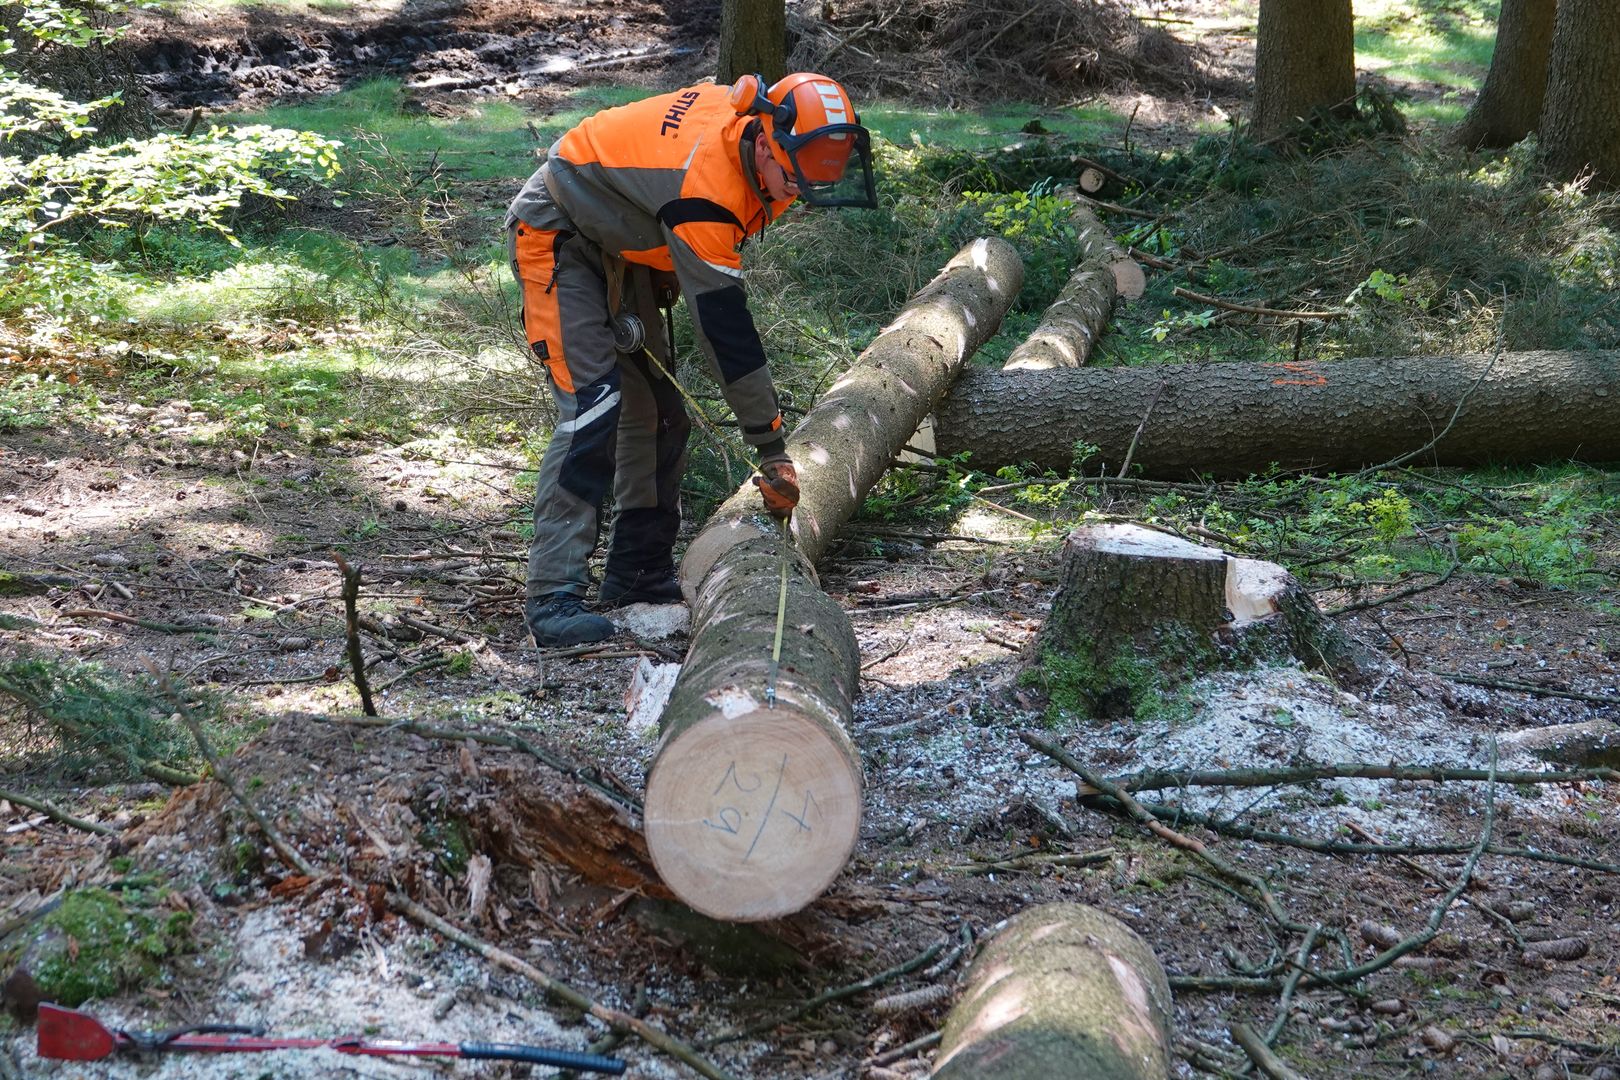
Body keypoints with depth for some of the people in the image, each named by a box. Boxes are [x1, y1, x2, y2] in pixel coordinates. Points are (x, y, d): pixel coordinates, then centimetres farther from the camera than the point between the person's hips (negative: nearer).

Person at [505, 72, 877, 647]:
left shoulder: (745, 113, -13)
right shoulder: (703, 189, -38)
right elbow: (724, 329, -36)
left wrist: (664, 278, 6)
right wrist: (772, 450, -32)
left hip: (619, 243, 10)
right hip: (557, 237, -9)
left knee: (657, 409, 6)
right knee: (594, 406, -21)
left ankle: (638, 574, 16)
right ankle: (553, 597, -22)